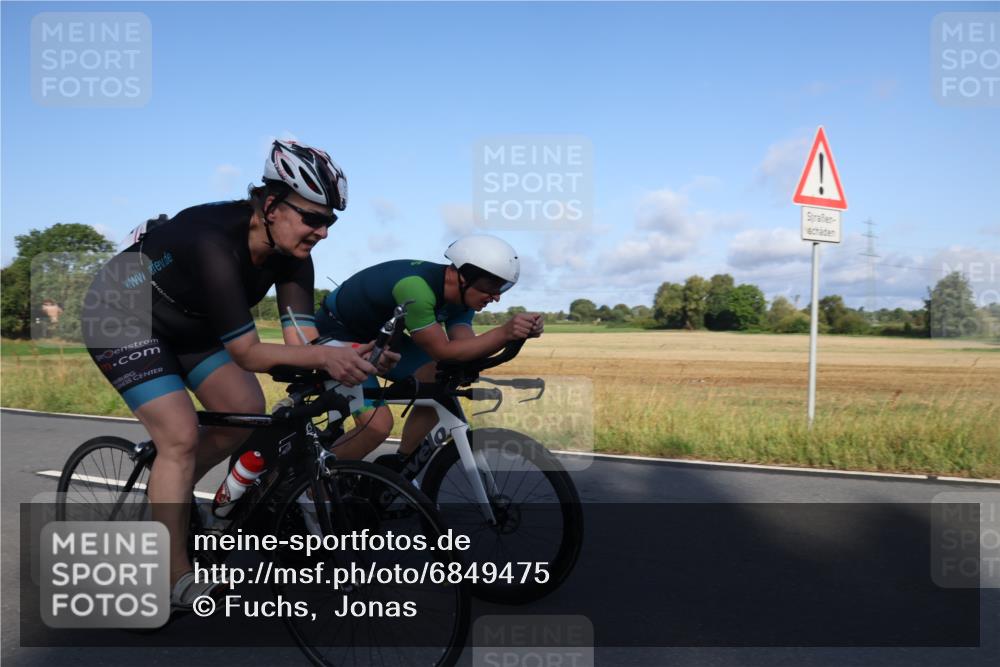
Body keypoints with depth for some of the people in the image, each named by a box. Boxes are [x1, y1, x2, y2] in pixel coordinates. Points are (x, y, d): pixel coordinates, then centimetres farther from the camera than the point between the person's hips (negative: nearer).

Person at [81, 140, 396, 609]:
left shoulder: (290, 253, -17)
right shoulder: (216, 244, -37)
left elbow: (300, 339, -20)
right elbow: (246, 352, -37)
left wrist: (349, 358, -37)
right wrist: (323, 356, -47)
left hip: (184, 323, 7)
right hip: (121, 318, -7)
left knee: (247, 411, -2)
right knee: (181, 436, -17)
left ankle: (167, 490, 22)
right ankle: (177, 580, -4)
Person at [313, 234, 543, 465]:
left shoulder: (460, 296, -9)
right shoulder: (416, 288, -36)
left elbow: (466, 348, -15)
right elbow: (443, 351, -32)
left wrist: (515, 332, -29)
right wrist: (504, 333, -41)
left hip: (376, 334, 8)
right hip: (336, 336, -8)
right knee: (378, 424, -22)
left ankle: (399, 464, 9)